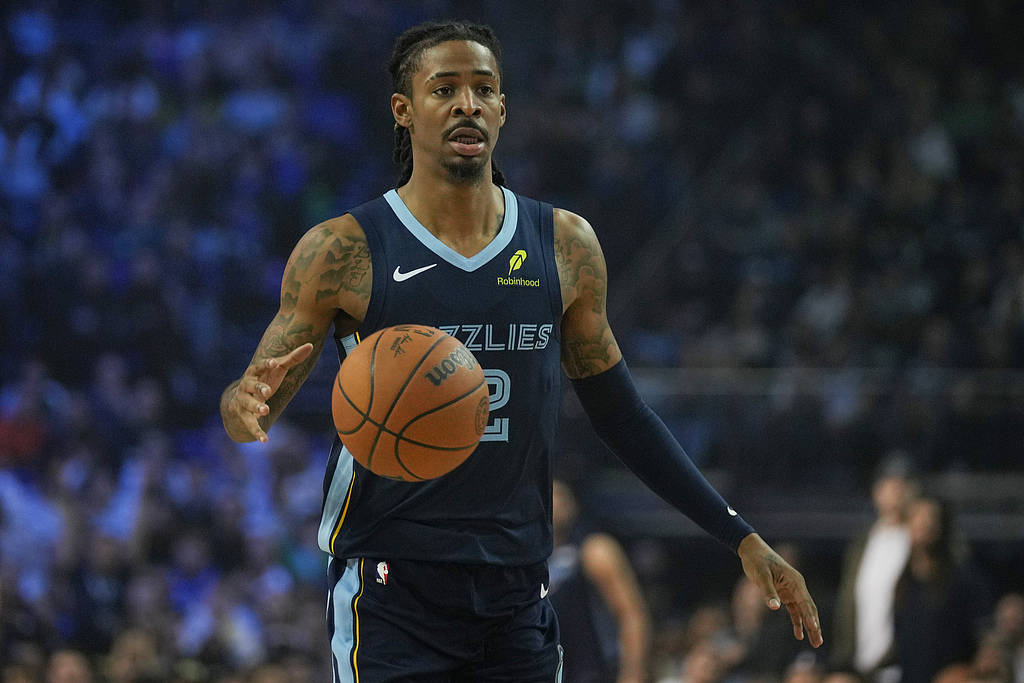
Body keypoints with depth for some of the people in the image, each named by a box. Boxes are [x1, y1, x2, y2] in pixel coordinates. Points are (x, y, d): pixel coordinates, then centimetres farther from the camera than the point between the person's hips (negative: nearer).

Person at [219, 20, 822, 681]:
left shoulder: (566, 246, 7)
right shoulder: (342, 252, -4)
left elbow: (621, 413, 15)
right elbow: (252, 399, 0)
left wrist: (742, 538, 11)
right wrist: (245, 407, -26)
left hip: (518, 596, 4)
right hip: (392, 595, -3)